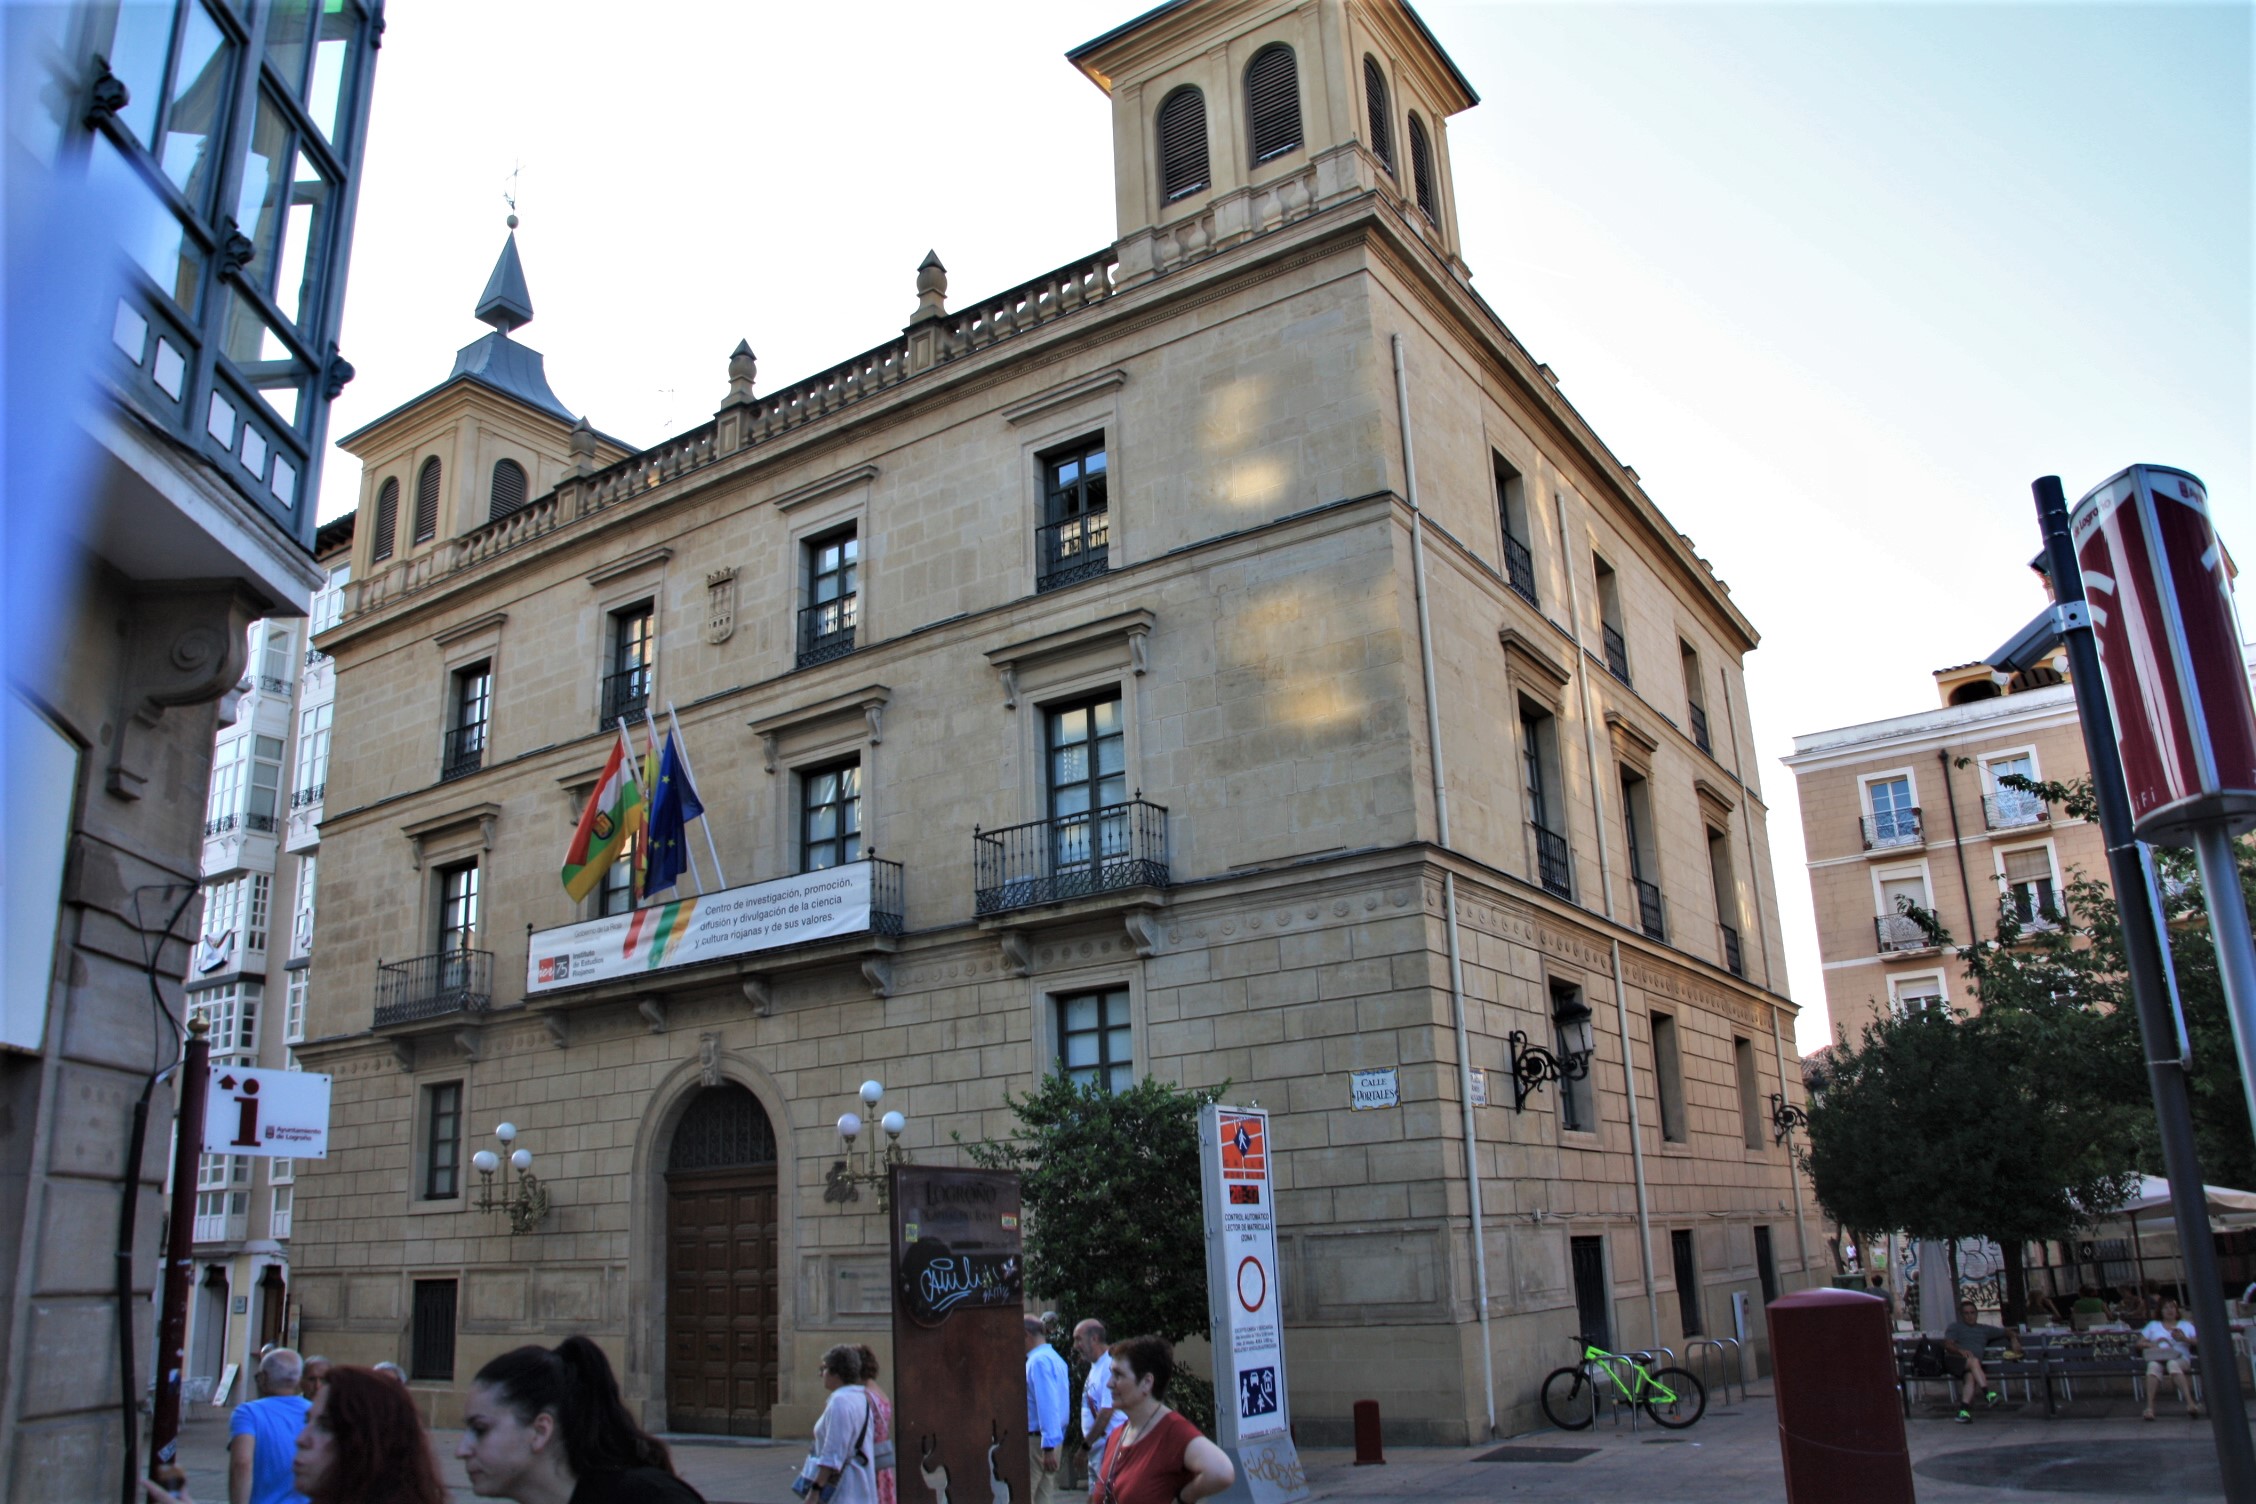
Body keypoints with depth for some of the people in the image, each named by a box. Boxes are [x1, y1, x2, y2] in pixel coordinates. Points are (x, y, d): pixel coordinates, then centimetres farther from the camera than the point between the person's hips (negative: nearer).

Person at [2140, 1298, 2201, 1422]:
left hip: (2180, 1358, 0)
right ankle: (2149, 1407, -54)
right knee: (2153, 1366, -39)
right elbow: (2140, 1343, 19)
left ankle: (2190, 1403, -56)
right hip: (2157, 1357, 1)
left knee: (2173, 1364, -41)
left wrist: (2184, 1339, -4)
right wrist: (2152, 1345, -2)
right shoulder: (2153, 1325, 30)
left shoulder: (2186, 1325, 28)